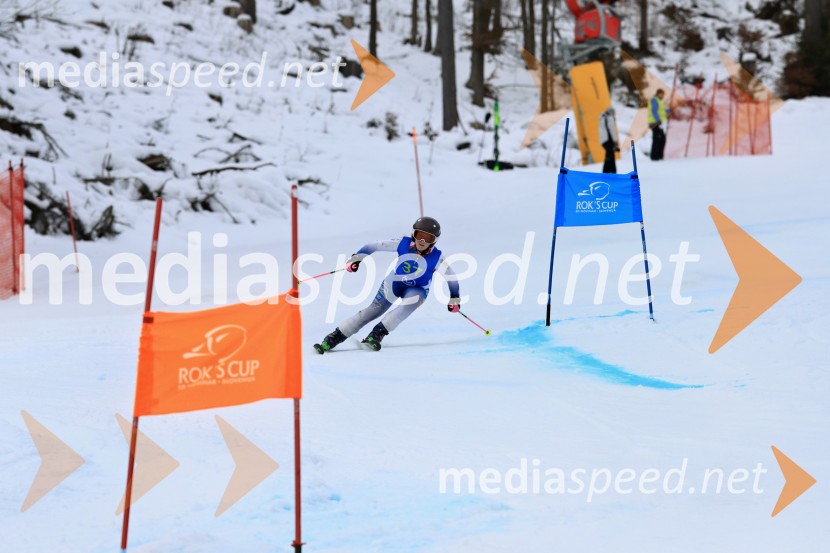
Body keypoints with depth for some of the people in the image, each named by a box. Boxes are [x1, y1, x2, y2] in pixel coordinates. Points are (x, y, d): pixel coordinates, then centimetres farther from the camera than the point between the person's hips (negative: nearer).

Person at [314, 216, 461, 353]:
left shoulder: (436, 258, -21)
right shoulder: (403, 244, -20)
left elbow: (451, 276, -6)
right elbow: (376, 246, -13)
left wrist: (454, 299, -2)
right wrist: (357, 258, -21)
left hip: (417, 289, -1)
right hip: (393, 284, 1)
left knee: (413, 298, -35)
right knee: (373, 311, -10)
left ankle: (377, 334, -31)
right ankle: (334, 338, -5)